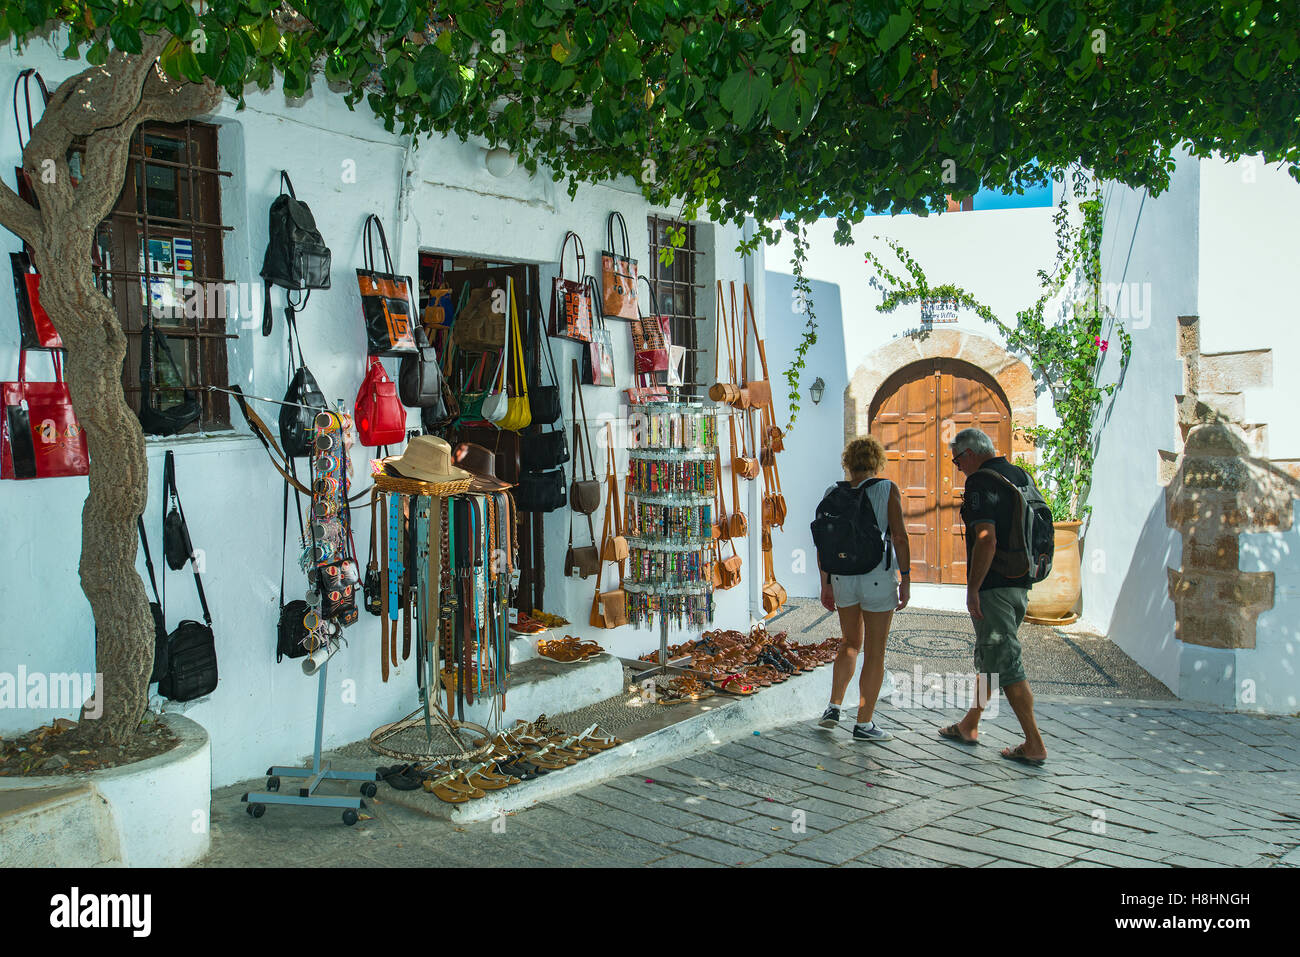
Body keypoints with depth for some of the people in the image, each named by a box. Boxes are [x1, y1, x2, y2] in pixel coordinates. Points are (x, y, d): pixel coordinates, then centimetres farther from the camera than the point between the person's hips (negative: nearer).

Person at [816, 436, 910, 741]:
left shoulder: (833, 494, 3)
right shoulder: (887, 490, -7)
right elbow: (900, 536, -12)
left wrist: (826, 585, 10)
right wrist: (905, 581, -7)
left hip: (843, 578, 4)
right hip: (878, 578, -4)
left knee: (851, 642, 23)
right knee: (875, 651, 6)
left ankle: (834, 707, 17)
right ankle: (864, 724, 10)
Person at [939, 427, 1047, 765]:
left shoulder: (981, 483, -15)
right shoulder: (1021, 476, 12)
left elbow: (986, 539, -23)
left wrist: (972, 589, -19)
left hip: (994, 585, -10)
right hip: (1021, 584, 10)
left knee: (1005, 662, -4)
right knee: (988, 656, 19)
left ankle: (1034, 745, -1)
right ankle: (969, 726, 31)